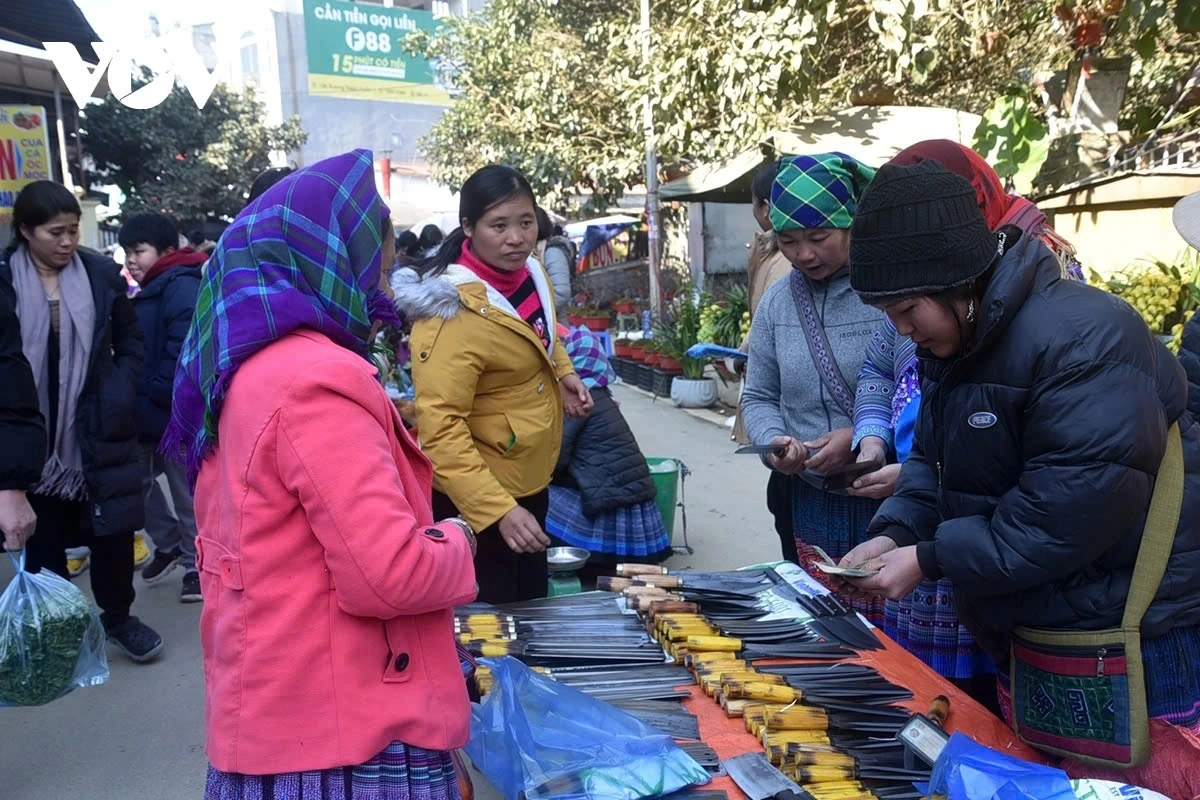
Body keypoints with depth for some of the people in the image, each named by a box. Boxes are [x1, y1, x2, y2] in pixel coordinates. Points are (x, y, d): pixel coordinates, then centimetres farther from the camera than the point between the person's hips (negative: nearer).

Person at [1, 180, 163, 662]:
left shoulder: (102, 273, 0)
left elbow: (131, 341, 8)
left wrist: (119, 396, -4)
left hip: (98, 430, 1)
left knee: (113, 529, 8)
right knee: (42, 538, 10)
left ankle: (117, 617, 27)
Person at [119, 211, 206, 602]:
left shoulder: (182, 286, -16)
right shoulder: (149, 291, 16)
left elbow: (183, 352, -25)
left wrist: (155, 399, -19)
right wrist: (138, 402, 12)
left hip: (177, 412, -10)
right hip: (150, 411, 10)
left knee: (186, 490, 1)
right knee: (139, 480, 18)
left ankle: (197, 563, 15)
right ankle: (169, 544, 35)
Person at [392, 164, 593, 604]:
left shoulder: (530, 275, -3)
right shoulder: (452, 313, -28)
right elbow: (440, 426, -31)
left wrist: (564, 373, 1)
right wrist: (498, 509, -37)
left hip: (530, 481, 8)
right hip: (474, 497, -8)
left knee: (532, 609, 24)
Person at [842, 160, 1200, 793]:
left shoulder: (1079, 338, -26)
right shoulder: (953, 344, 5)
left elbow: (1073, 509, -30)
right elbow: (935, 462, 9)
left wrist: (929, 559, -24)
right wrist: (893, 534, -10)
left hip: (1136, 648, -9)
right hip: (1022, 629, 9)